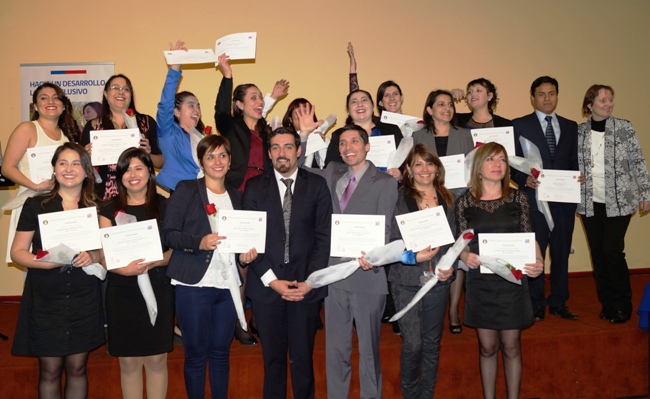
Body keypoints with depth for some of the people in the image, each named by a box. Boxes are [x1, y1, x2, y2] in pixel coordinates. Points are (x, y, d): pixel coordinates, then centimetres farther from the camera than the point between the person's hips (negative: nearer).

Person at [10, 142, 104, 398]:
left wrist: (93, 257, -13)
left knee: (77, 368, 10)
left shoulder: (96, 209, 6)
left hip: (84, 300, 2)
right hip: (45, 300, -2)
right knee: (49, 371, 6)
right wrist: (44, 262, -19)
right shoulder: (36, 205, 0)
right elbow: (17, 252, -1)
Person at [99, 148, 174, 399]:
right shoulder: (110, 210, 5)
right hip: (122, 292, 1)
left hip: (158, 290, 0)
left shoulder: (164, 206, 3)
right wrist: (125, 269, -20)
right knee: (128, 361, 7)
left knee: (157, 359, 6)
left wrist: (151, 263, -19)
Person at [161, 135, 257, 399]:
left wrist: (246, 254, 1)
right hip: (194, 285, -4)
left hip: (228, 286, 4)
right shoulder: (186, 190, 0)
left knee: (221, 352, 13)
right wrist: (199, 242, -23)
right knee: (196, 354, 6)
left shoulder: (236, 197, 14)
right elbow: (167, 234, -8)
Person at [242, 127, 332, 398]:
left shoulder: (317, 185, 4)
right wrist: (272, 280, -9)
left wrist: (310, 281, -9)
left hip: (306, 286, 0)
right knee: (272, 357, 10)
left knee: (303, 357, 8)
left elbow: (324, 236, -1)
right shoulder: (255, 187, 5)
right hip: (266, 286, 1)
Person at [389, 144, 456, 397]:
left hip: (438, 281, 4)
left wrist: (451, 266, -3)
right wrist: (414, 256, -21)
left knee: (432, 343, 12)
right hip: (407, 280, -4)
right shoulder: (399, 198, -6)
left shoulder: (447, 199, 7)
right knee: (413, 344, -3)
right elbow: (391, 241, -7)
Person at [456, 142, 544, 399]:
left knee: (511, 346, 9)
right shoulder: (465, 202, 1)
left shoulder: (518, 199, 1)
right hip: (480, 283, 0)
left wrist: (537, 261, -16)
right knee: (487, 347, 10)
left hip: (512, 281, 0)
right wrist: (466, 257, -19)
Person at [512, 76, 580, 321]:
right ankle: (536, 304, 12)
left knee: (561, 252, 10)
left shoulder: (570, 127, 15)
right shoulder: (520, 125, 3)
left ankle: (559, 303, 22)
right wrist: (525, 179, -17)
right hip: (534, 198, -3)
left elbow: (575, 162, 15)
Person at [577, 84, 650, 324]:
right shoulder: (579, 132, 3)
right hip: (590, 203, 3)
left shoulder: (624, 129, -3)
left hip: (619, 202, -3)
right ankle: (607, 304, 20)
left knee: (613, 251, -7)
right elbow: (574, 165, 10)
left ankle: (623, 306, 10)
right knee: (597, 253, 7)